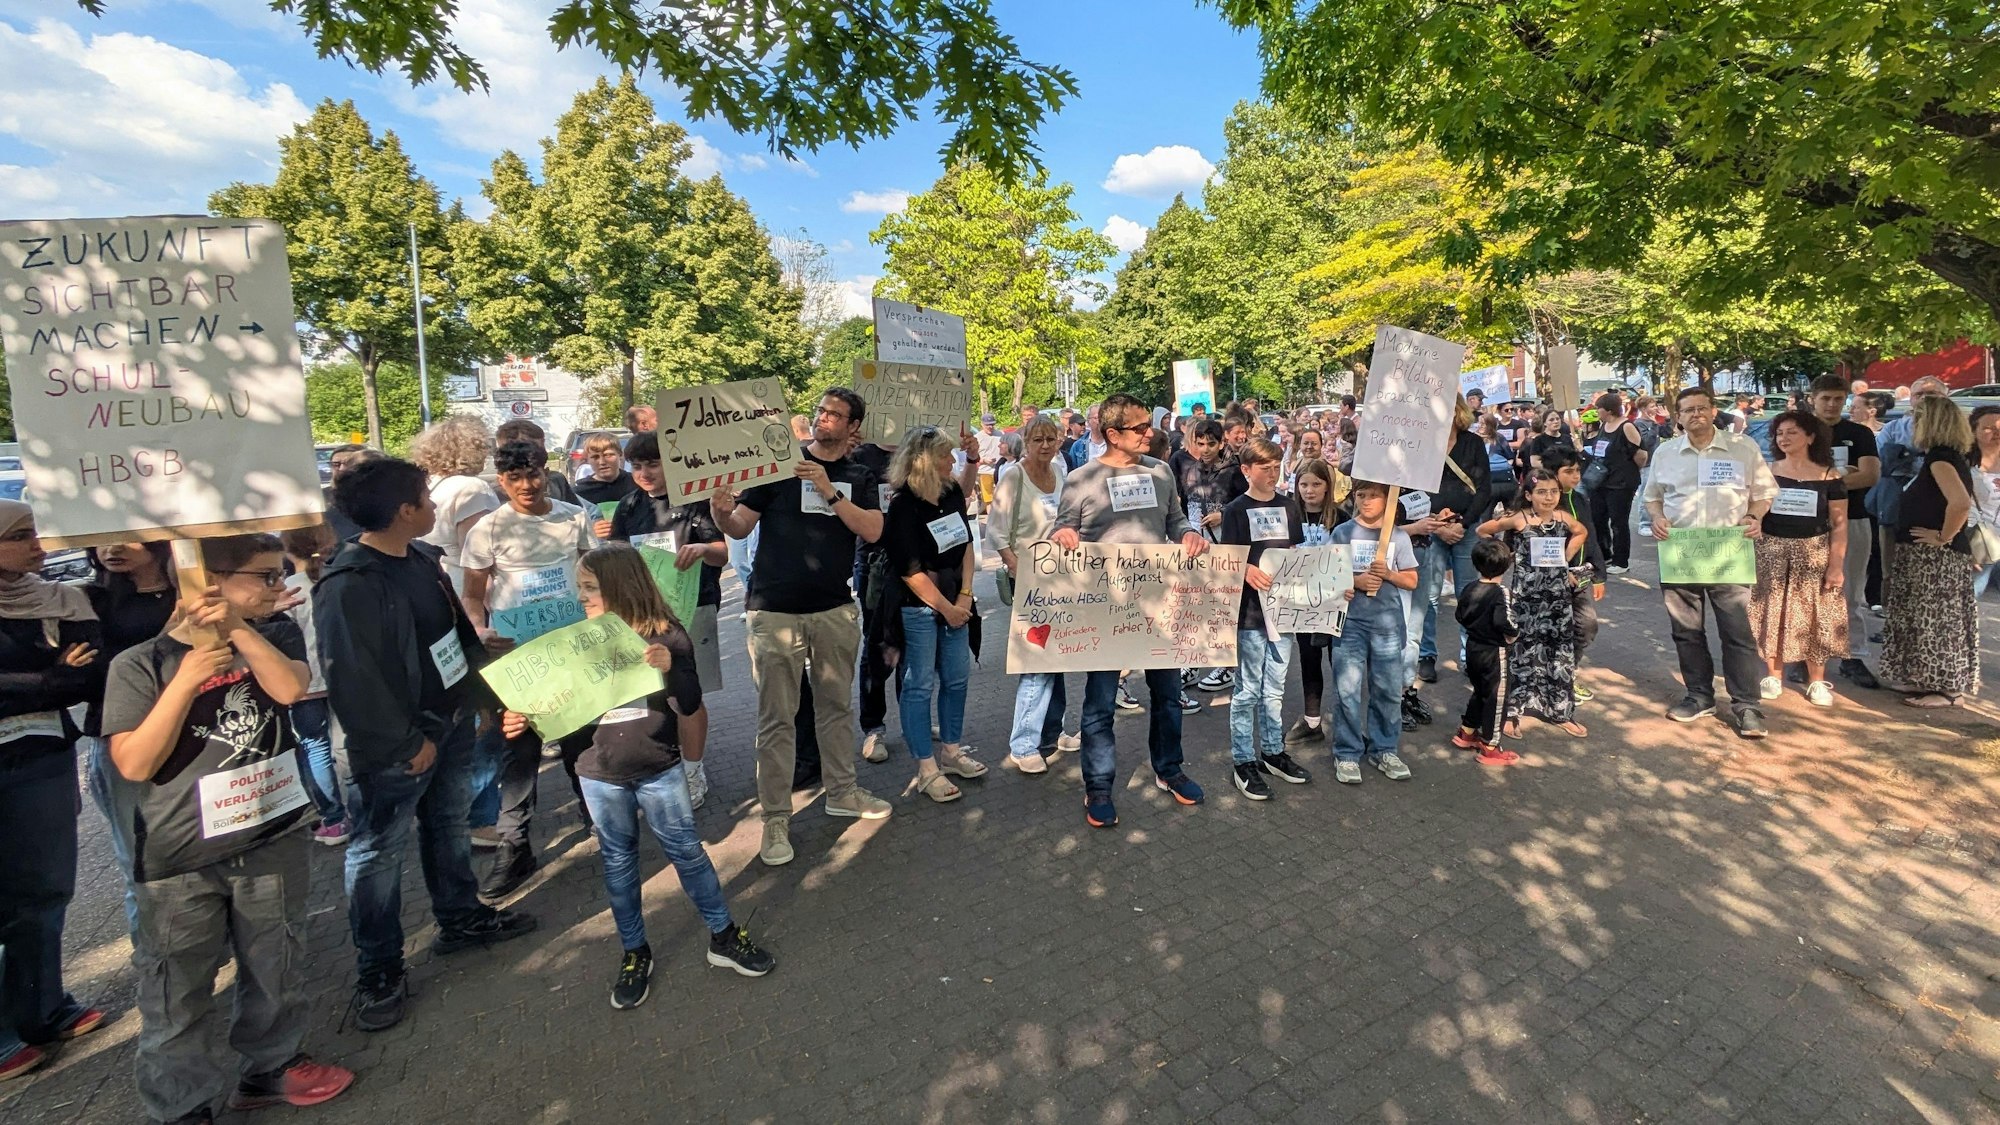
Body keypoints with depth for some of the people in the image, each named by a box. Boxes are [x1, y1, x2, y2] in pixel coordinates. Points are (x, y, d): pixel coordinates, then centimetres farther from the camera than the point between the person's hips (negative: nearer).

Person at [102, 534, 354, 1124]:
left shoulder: (275, 635, 1)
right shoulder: (140, 664, -9)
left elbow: (291, 687, -18)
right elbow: (134, 764, -15)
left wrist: (237, 628, -23)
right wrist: (187, 679, -22)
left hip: (272, 844, 3)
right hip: (180, 861, -3)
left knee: (277, 973, 19)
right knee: (177, 995, 10)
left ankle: (270, 1065, 40)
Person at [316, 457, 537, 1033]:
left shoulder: (423, 557, 4)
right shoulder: (347, 587, -23)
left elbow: (460, 628, 14)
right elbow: (353, 681, -23)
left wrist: (479, 694, 11)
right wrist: (406, 743, -17)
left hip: (451, 722, 9)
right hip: (400, 747, -8)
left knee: (450, 824, 23)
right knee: (378, 853, 8)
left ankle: (460, 918, 41)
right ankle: (378, 971, 23)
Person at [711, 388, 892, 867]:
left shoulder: (859, 478, 9)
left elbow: (872, 530, -8)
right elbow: (741, 527, -2)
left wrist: (829, 491, -18)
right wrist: (722, 513, -24)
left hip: (835, 608, 3)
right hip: (775, 609, -3)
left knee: (837, 704, 15)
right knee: (776, 717, 1)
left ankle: (842, 791, 32)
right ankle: (776, 817, 12)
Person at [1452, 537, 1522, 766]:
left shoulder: (1470, 590, 1)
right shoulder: (1501, 592, -19)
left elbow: (1460, 616, 8)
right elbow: (1504, 622, -30)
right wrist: (1514, 636, -13)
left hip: (1473, 648, 7)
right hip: (1494, 652, -7)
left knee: (1479, 692, 23)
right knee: (1496, 698, 2)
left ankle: (1466, 733, 33)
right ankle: (1490, 748, 7)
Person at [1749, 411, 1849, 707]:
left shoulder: (1828, 476, 0)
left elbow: (1839, 524, 0)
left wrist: (1837, 564, -7)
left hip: (1813, 554, -1)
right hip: (1772, 554, 1)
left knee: (1813, 618, 3)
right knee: (1772, 615, 4)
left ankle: (1817, 682, 15)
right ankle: (1774, 677, 14)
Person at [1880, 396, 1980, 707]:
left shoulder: (1941, 458, -16)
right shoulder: (1944, 456, 12)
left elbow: (1961, 503, -29)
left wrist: (1943, 537, -19)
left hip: (1937, 557, -9)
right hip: (1926, 556, 9)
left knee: (1937, 620, -2)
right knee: (1929, 619, 15)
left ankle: (1947, 688, 7)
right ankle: (1930, 680, 23)